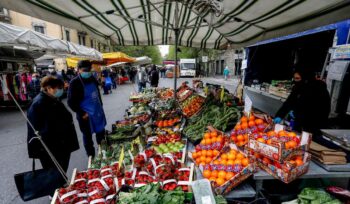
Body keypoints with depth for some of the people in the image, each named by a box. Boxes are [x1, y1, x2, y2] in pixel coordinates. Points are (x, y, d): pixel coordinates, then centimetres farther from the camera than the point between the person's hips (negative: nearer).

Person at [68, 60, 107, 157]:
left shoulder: (93, 79, 4)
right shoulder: (75, 83, -14)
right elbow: (71, 102, -13)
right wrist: (82, 113, -16)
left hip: (98, 112, 6)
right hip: (86, 115, -6)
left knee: (101, 133, 20)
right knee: (87, 136, 11)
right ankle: (91, 157, 28)